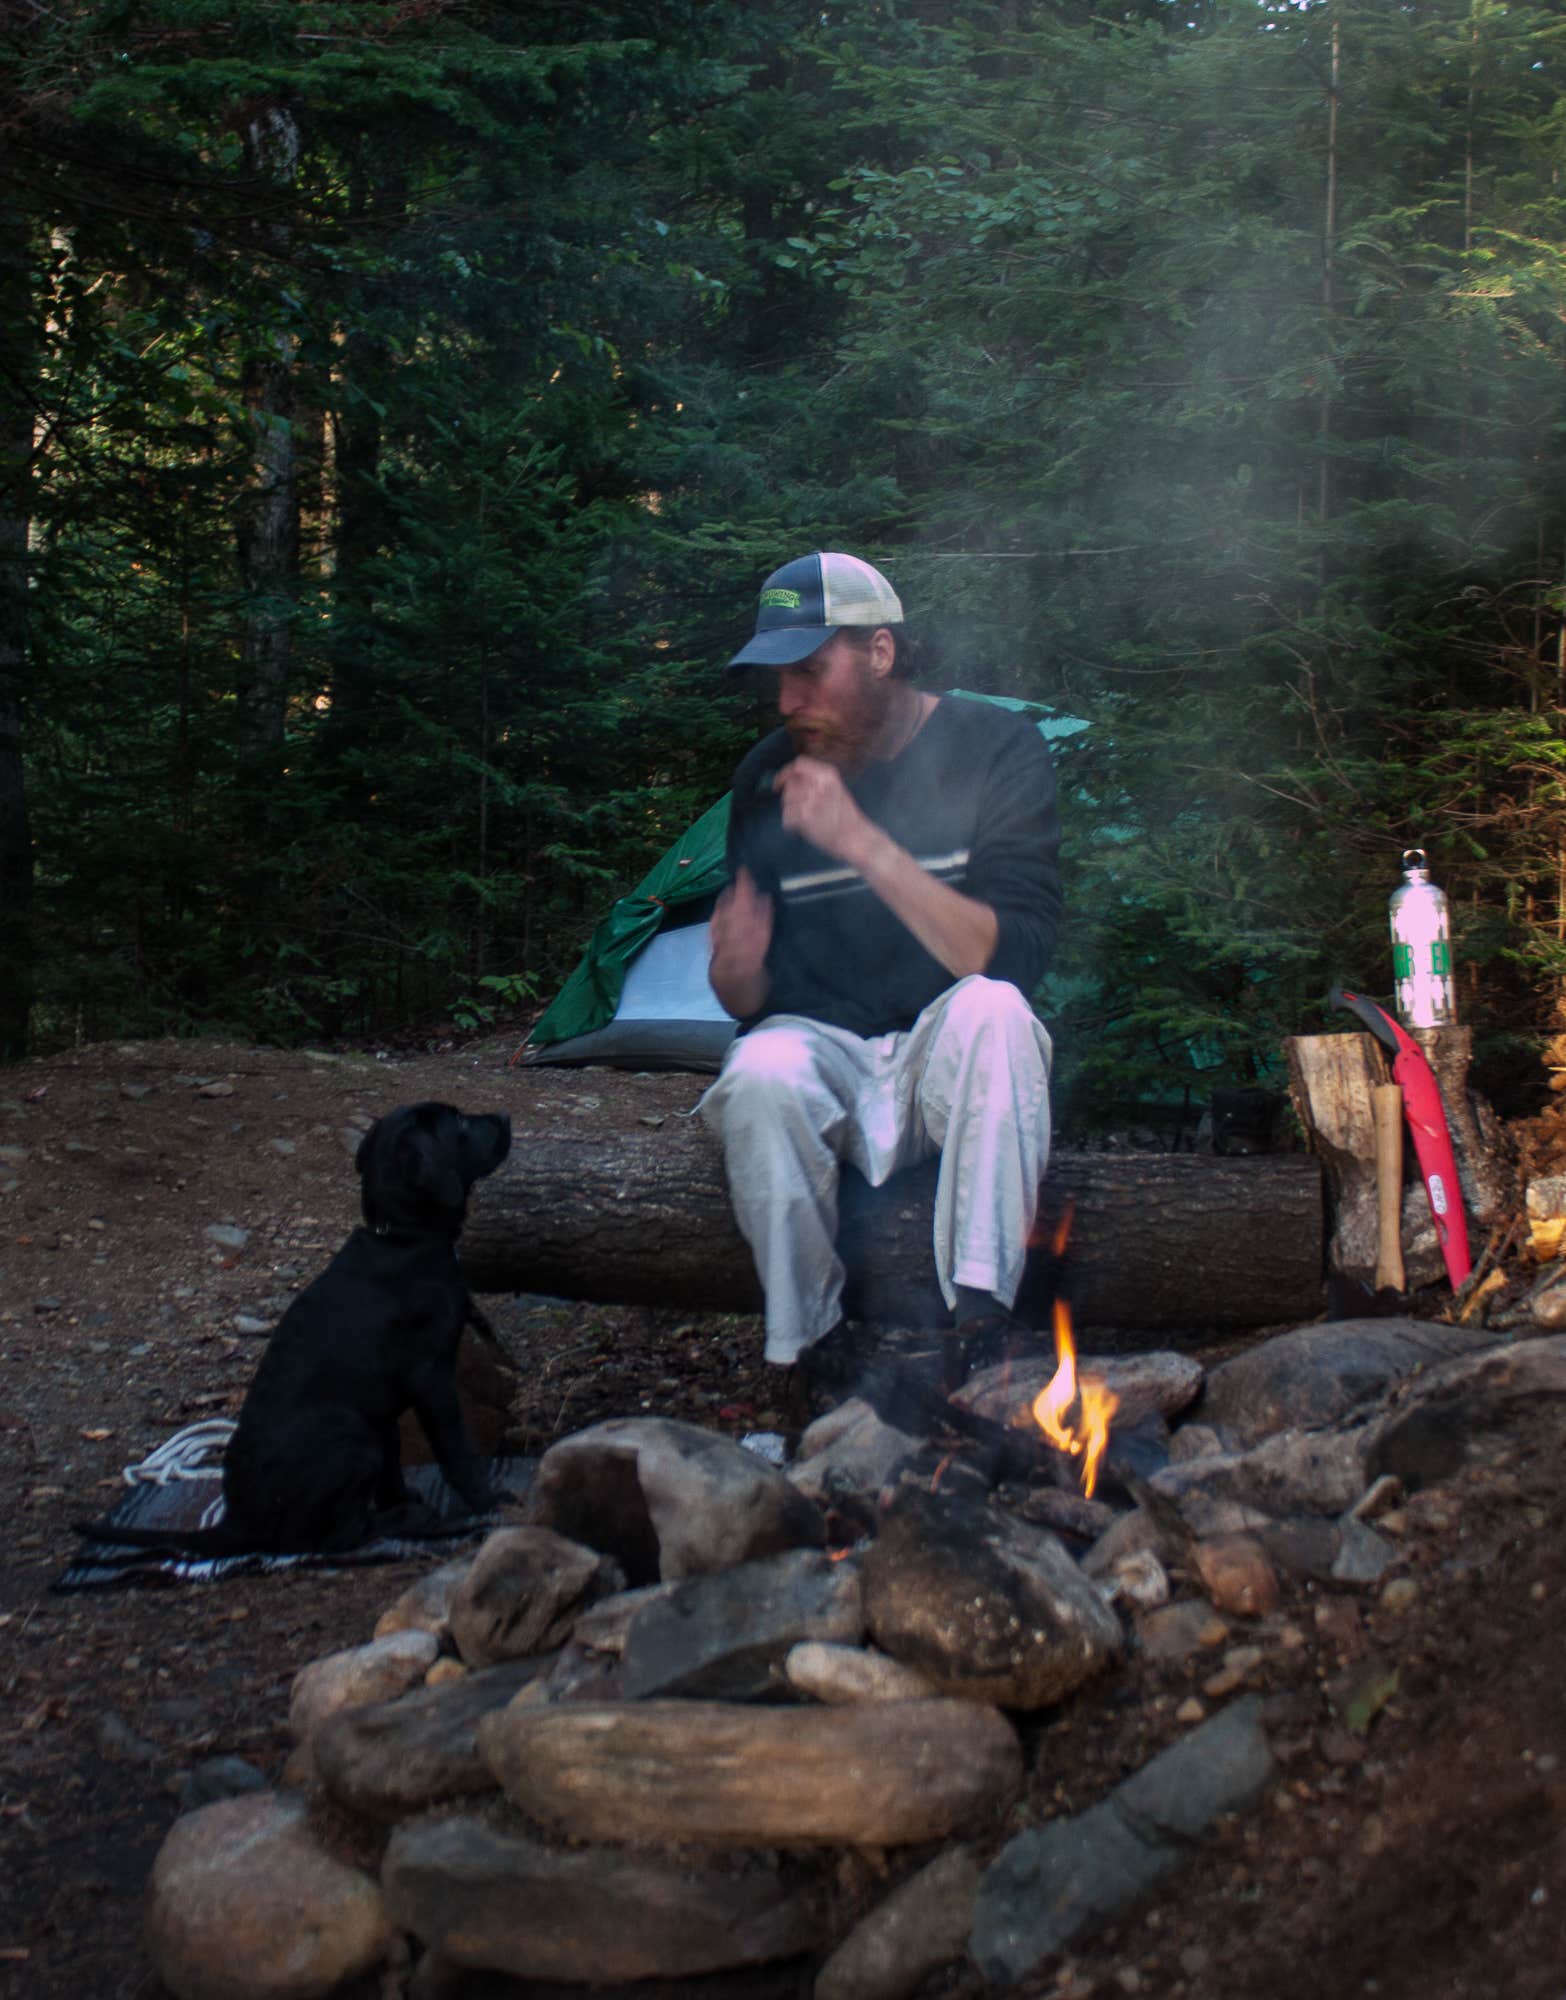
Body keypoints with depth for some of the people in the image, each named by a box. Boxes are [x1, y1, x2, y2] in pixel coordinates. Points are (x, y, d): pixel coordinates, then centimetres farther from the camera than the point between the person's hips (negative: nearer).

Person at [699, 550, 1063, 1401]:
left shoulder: (995, 748, -6)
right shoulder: (768, 777, 2)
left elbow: (1013, 956, -19)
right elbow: (748, 1002, 7)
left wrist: (860, 839, -28)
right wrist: (737, 969, -20)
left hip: (946, 1058, -1)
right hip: (821, 1048, 2)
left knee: (992, 1011, -35)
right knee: (761, 1075, -33)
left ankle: (979, 1319, -34)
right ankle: (813, 1344, -15)